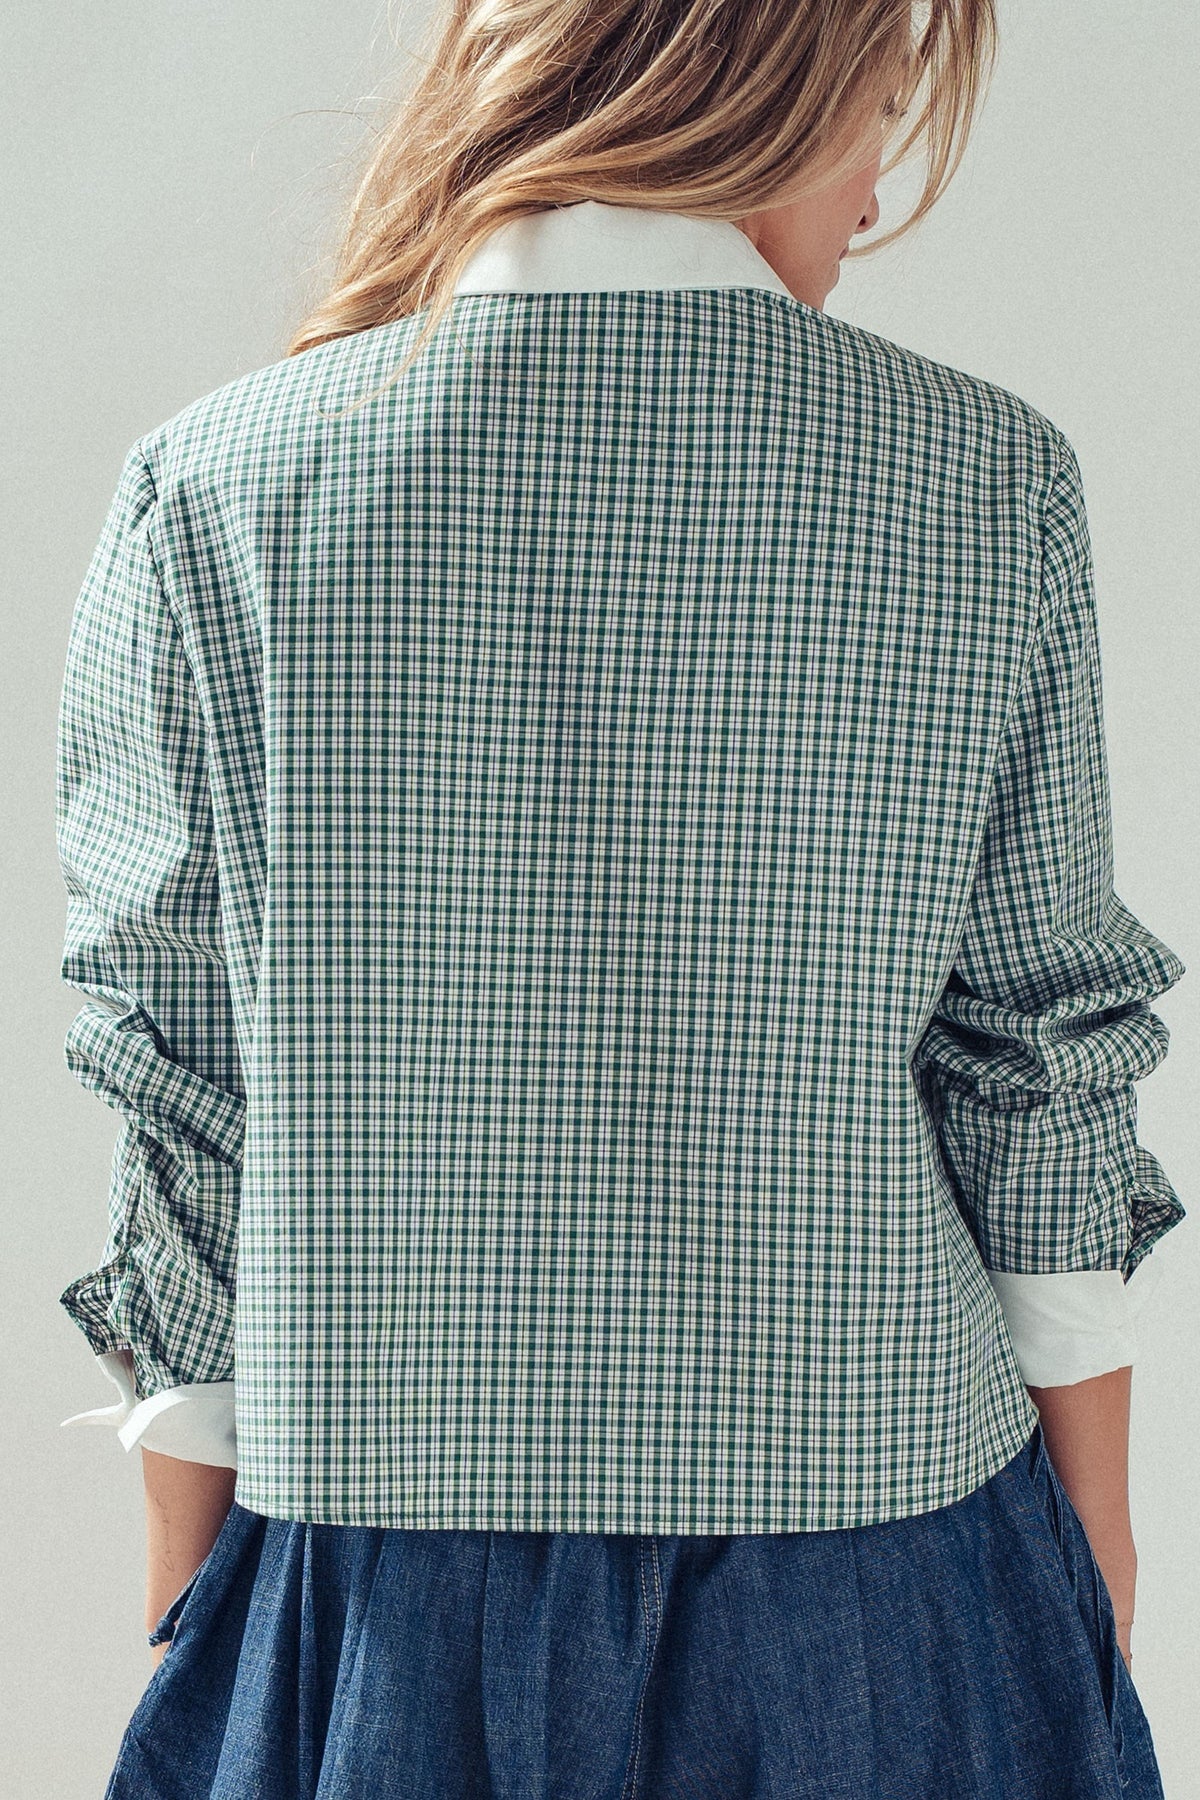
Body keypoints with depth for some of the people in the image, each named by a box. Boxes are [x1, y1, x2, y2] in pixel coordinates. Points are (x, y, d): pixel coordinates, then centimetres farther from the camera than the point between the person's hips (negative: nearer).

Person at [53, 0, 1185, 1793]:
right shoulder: (990, 480, -8)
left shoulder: (214, 483, -9)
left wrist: (187, 1573, 6)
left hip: (391, 1583, 0)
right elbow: (1045, 1054, -3)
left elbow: (186, 1099, -5)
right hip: (876, 1536, 1)